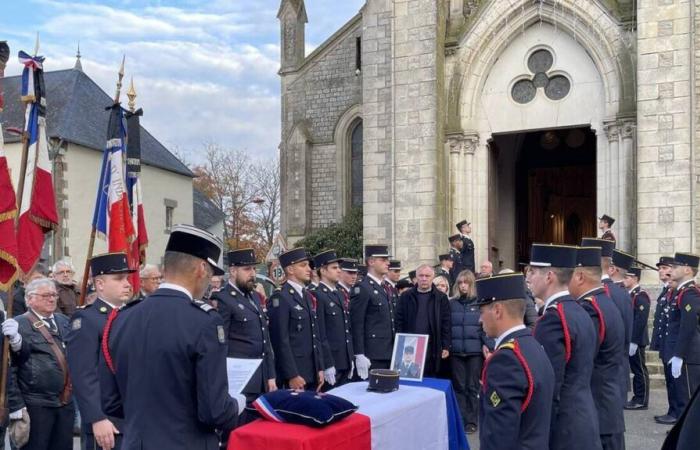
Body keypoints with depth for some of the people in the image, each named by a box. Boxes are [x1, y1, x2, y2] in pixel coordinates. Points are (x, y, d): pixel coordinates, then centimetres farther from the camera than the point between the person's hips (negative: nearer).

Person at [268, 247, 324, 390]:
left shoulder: (307, 296, 15)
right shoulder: (280, 298, -12)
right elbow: (281, 341, -17)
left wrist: (320, 369, 12)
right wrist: (292, 376, -18)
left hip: (312, 373, 8)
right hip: (293, 374, -8)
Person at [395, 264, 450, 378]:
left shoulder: (441, 298, 5)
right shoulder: (406, 296, 7)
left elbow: (446, 324, 2)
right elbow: (399, 322, 5)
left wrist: (446, 347, -3)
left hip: (432, 349, -1)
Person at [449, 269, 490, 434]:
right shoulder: (452, 303, 5)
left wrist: (487, 345, -10)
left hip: (475, 351, -2)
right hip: (456, 351, 2)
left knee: (473, 387, 4)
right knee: (459, 386, 6)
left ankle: (472, 421, 13)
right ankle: (460, 419, 15)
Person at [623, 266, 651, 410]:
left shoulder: (641, 296, -14)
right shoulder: (629, 295, 13)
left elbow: (641, 321, -20)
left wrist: (634, 342, -22)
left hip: (636, 341, -9)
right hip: (629, 340, 9)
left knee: (640, 370, -1)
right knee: (635, 370, 13)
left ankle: (642, 401, 6)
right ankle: (637, 398, 19)